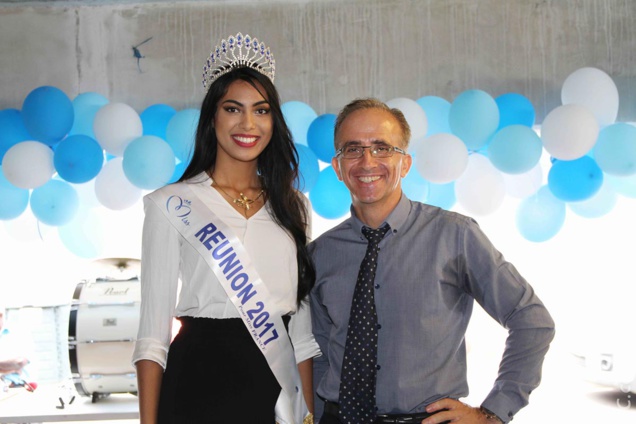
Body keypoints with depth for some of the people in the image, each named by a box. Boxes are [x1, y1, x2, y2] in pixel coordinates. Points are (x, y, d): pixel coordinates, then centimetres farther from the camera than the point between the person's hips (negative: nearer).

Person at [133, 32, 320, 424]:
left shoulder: (292, 206, 9)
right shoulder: (172, 205, -3)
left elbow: (302, 328, 10)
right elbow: (153, 327, -4)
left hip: (276, 385, 4)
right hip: (200, 380, -4)